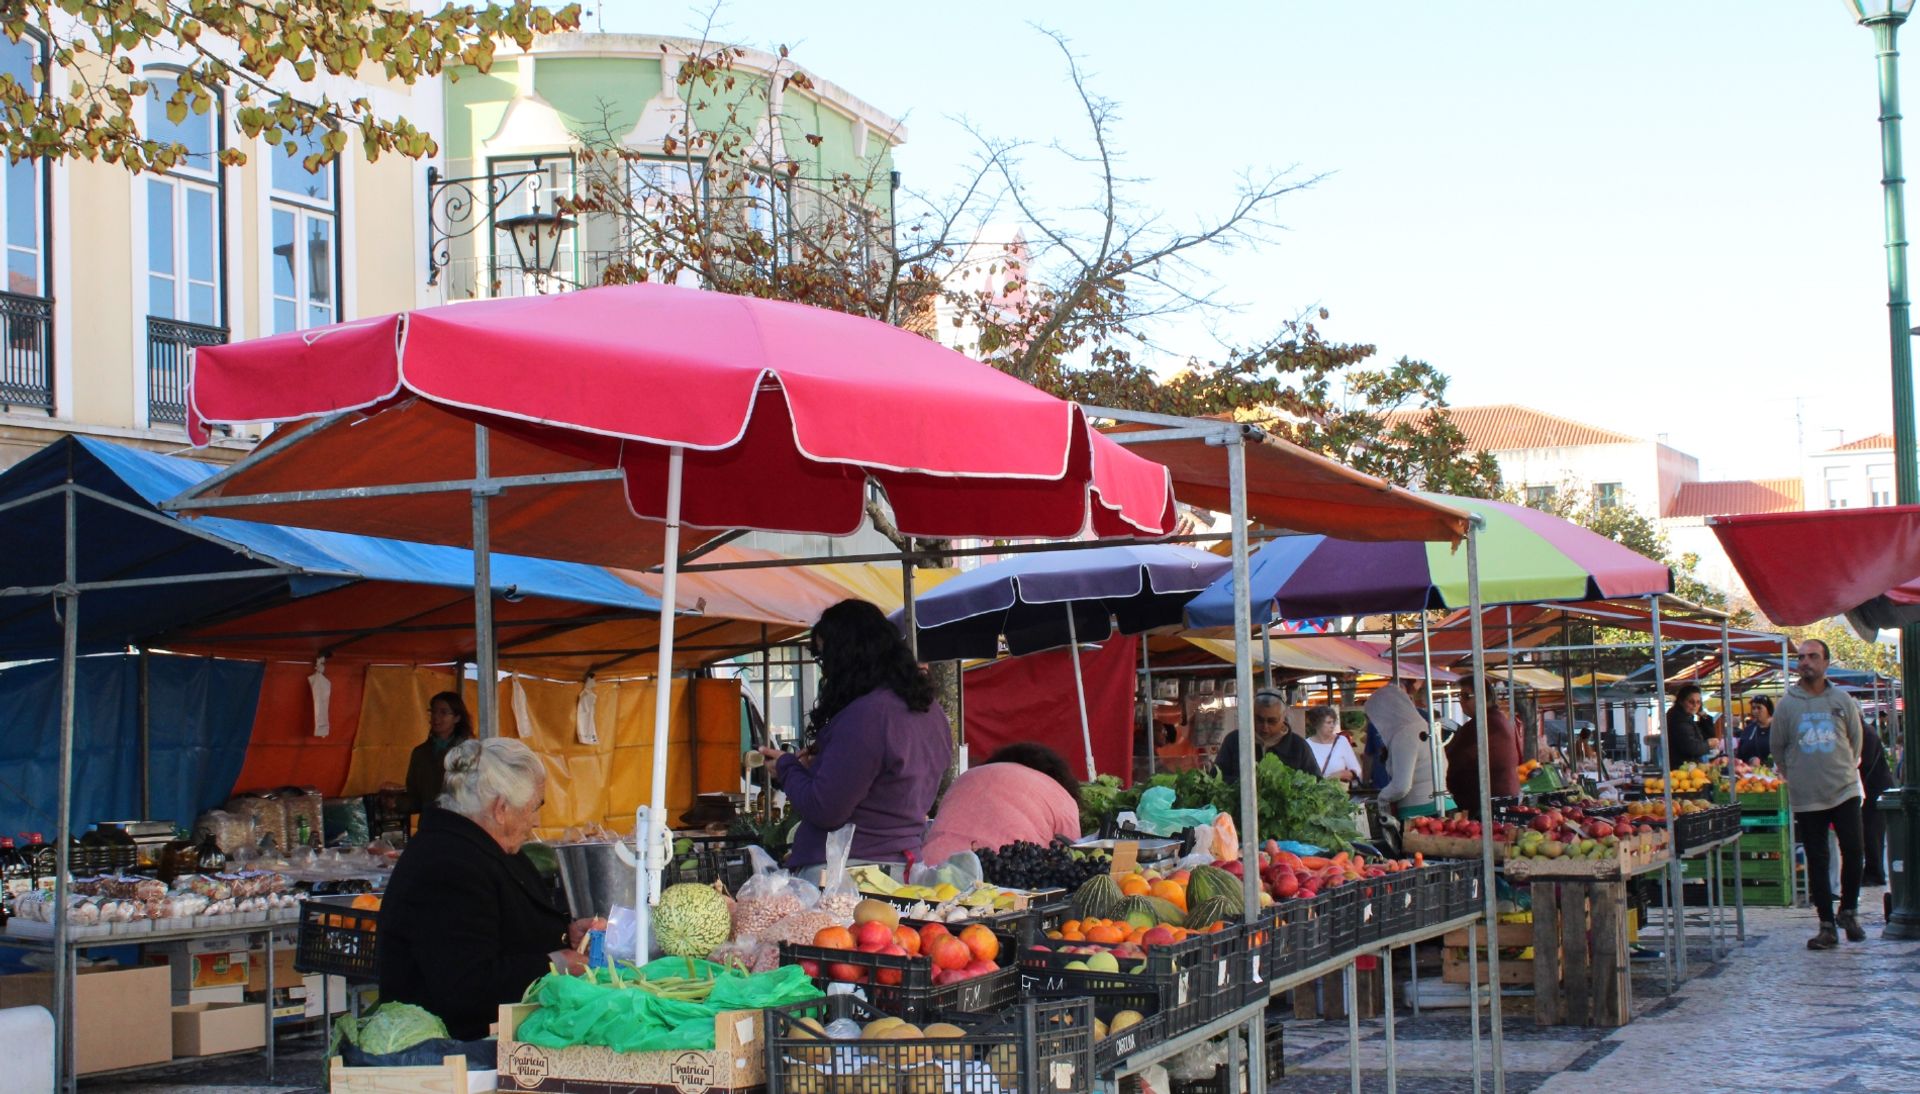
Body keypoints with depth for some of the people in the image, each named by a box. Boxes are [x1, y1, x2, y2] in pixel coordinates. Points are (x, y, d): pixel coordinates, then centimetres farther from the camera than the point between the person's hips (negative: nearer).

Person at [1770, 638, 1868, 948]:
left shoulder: (1842, 700, 2)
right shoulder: (1787, 704, 0)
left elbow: (1857, 739, 14)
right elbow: (1777, 746, 9)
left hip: (1844, 791, 0)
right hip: (1806, 798, 0)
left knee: (1853, 851, -7)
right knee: (1816, 861, 3)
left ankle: (1849, 911, 14)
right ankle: (1826, 925, 9)